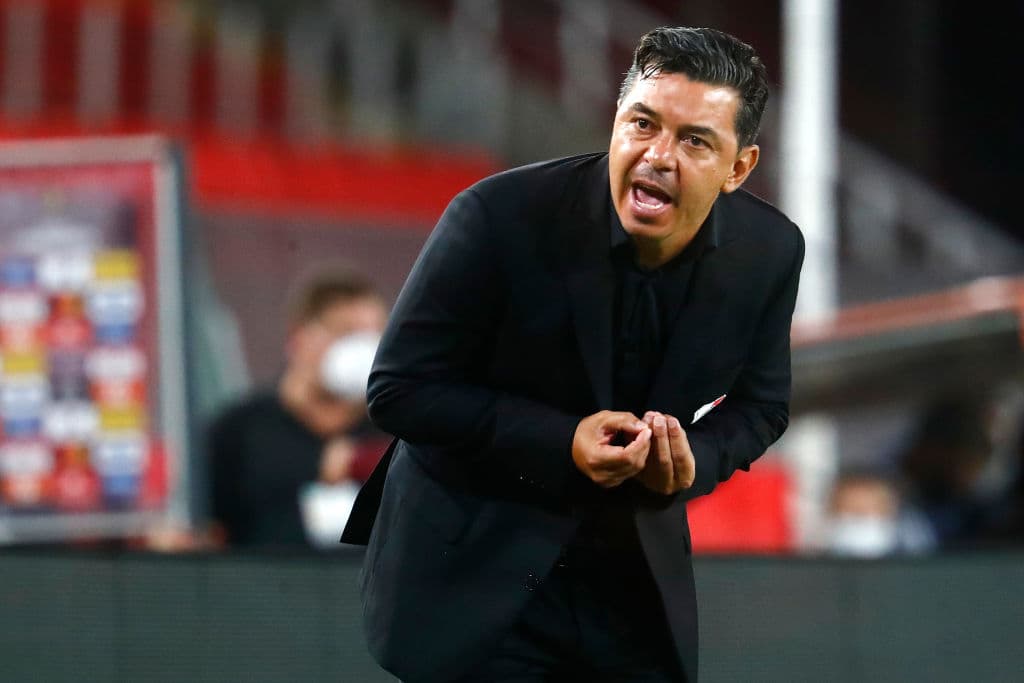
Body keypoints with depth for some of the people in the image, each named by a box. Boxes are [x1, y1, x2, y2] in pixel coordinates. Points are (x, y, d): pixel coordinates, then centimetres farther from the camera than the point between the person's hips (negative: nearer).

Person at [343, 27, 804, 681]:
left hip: (638, 578, 4)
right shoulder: (499, 216, -21)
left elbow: (759, 405, 6)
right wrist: (560, 444, -26)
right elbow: (399, 389, -15)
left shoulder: (770, 251, -10)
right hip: (477, 569, -4)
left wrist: (693, 463, -17)